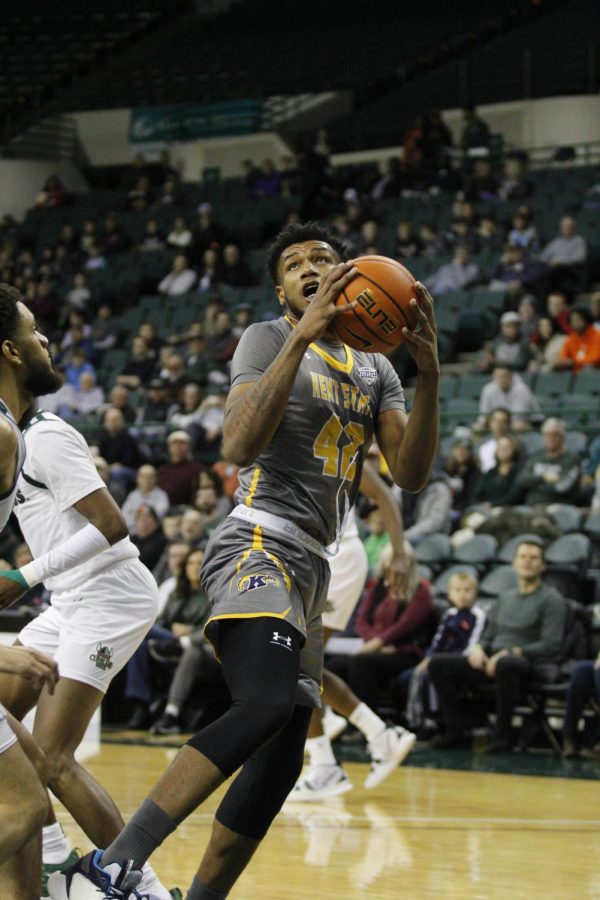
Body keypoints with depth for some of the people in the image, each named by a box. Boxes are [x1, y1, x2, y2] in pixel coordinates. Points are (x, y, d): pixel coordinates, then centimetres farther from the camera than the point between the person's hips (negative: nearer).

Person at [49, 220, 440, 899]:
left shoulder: (373, 369, 20)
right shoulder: (270, 338, -1)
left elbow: (409, 474, 8)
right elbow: (239, 445, -18)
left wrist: (429, 375, -6)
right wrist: (304, 335, -24)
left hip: (310, 566, 9)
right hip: (259, 545, -9)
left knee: (281, 759, 8)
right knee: (266, 705, -32)